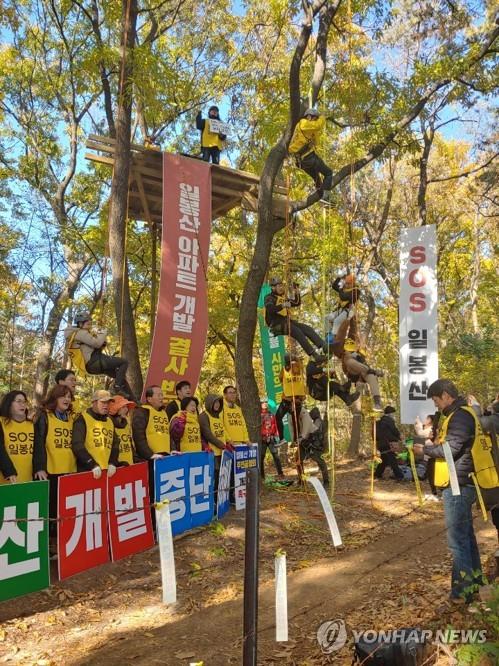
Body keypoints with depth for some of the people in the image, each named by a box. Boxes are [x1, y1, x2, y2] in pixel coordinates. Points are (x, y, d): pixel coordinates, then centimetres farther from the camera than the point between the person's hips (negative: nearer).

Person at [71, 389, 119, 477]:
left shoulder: (110, 421, 16)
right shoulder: (82, 419, -5)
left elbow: (115, 444, 14)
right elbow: (77, 445, -14)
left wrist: (112, 463, -2)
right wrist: (92, 465, -19)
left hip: (108, 471, 6)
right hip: (87, 471, -6)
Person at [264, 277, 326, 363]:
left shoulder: (284, 297, 22)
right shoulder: (269, 298, -2)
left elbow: (297, 303, 26)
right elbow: (270, 309, -24)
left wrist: (297, 294, 7)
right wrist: (282, 306, -38)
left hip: (287, 321, 8)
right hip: (277, 324, -8)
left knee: (308, 329, -12)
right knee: (297, 332, -29)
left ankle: (325, 347, -22)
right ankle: (314, 354, -36)